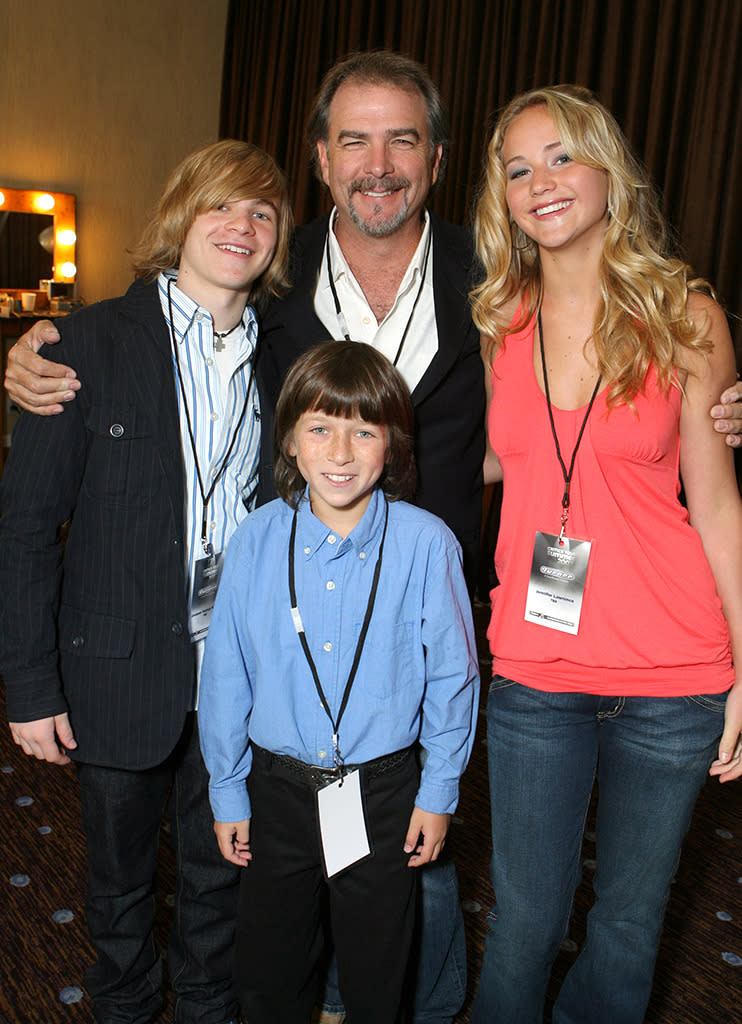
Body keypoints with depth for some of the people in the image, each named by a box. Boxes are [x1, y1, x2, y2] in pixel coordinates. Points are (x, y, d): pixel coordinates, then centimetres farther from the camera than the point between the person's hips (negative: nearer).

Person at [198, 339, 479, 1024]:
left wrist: (439, 791, 0)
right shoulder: (257, 540, -8)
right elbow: (227, 674, 0)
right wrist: (228, 793, 5)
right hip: (278, 785, 2)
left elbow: (452, 673, -5)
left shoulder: (426, 544, -14)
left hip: (384, 794, -1)